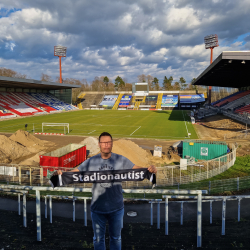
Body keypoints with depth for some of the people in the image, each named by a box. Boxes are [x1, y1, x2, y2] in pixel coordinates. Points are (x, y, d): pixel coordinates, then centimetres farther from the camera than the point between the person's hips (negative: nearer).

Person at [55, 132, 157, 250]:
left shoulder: (121, 160, -8)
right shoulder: (91, 161, -7)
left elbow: (137, 169, -12)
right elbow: (75, 172, -6)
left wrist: (150, 169, -32)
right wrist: (61, 173, -26)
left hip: (116, 208, 0)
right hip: (97, 208, 0)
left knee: (116, 237, 21)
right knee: (98, 238, 19)